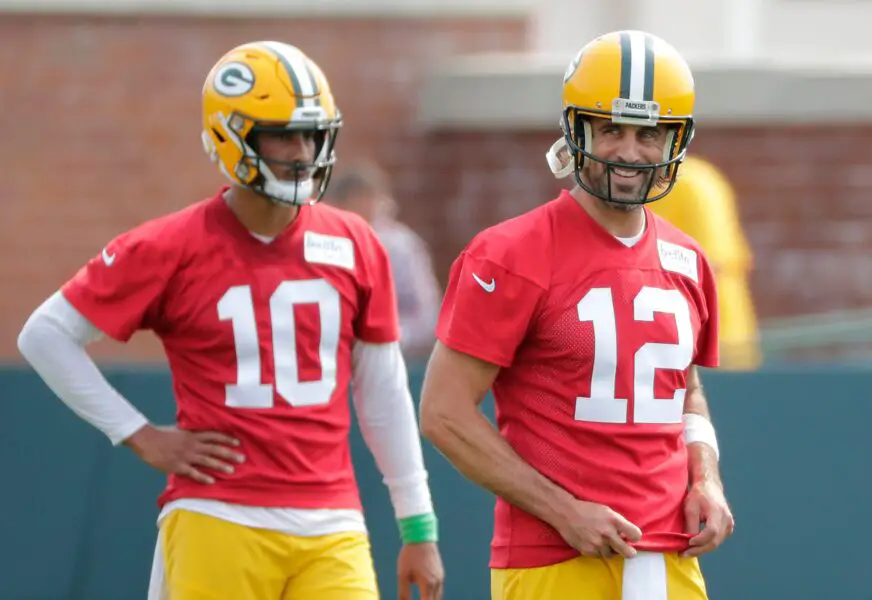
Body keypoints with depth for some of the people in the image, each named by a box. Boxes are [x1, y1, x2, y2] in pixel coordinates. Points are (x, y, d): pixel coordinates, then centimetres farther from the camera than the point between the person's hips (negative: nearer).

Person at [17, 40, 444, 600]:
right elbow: (46, 334, 3)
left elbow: (383, 392, 16)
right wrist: (142, 437, -1)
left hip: (332, 532, 3)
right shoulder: (171, 248, -3)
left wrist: (419, 525, 15)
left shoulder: (354, 247, 8)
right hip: (219, 526, -3)